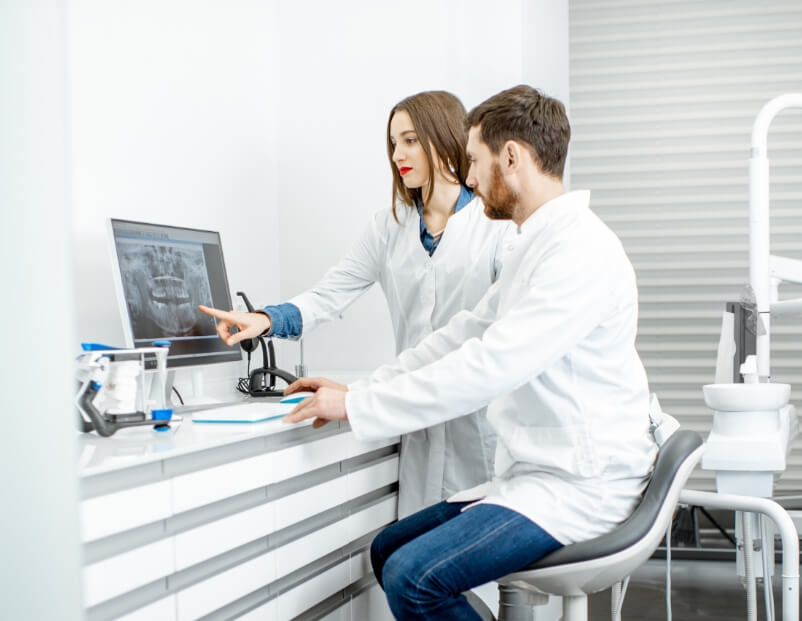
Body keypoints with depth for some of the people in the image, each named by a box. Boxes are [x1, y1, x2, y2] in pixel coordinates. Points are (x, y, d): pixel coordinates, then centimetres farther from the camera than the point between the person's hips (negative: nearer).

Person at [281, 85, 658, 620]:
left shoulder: (580, 251, -20)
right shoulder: (538, 245, 15)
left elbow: (488, 366, -26)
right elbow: (465, 333, 18)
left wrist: (357, 406, -19)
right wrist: (361, 389, 11)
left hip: (581, 487, -10)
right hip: (539, 475, 10)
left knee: (413, 576, -22)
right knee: (388, 550, 9)